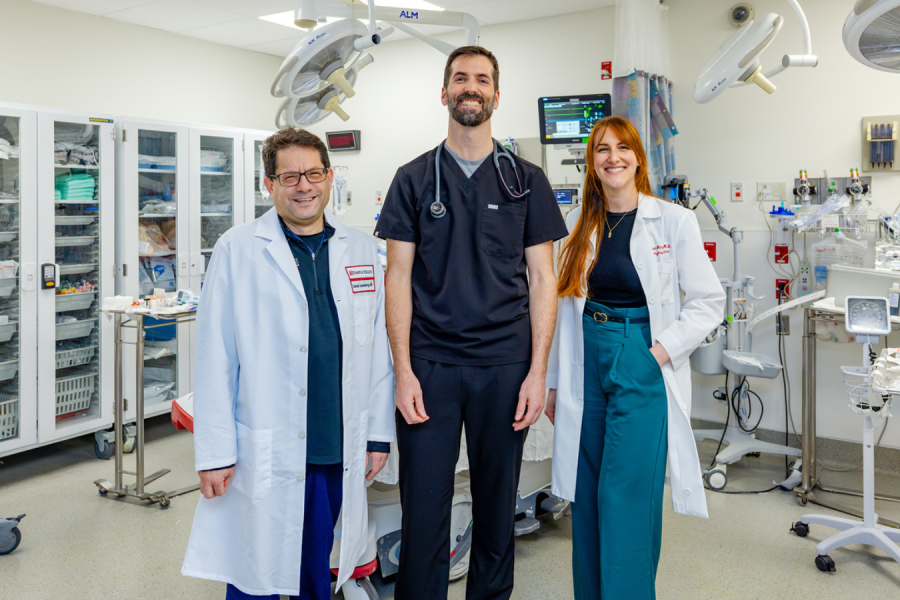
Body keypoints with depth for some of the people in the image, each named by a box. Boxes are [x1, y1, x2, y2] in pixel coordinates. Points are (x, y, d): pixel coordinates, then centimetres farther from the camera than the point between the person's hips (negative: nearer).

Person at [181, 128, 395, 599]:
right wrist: (215, 453, -6)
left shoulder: (360, 249, 7)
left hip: (339, 451, 4)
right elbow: (214, 359, -5)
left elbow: (376, 348, 10)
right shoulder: (237, 250, -4)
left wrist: (379, 432, 10)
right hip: (264, 455, -3)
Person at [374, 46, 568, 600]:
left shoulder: (526, 181, 7)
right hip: (430, 364, 0)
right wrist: (403, 369, -6)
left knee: (497, 505, 11)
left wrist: (538, 371, -4)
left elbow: (542, 278, 4)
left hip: (504, 364, 1)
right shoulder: (414, 179, 7)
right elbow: (399, 277, 3)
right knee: (423, 507, 3)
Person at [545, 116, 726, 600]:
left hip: (642, 368, -4)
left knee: (626, 499, -5)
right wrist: (553, 381, 11)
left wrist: (662, 350, -12)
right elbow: (563, 308, 11)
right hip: (587, 365, 4)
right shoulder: (579, 225, 9)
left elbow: (708, 302, -2)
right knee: (586, 500, 11)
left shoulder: (674, 221, -2)